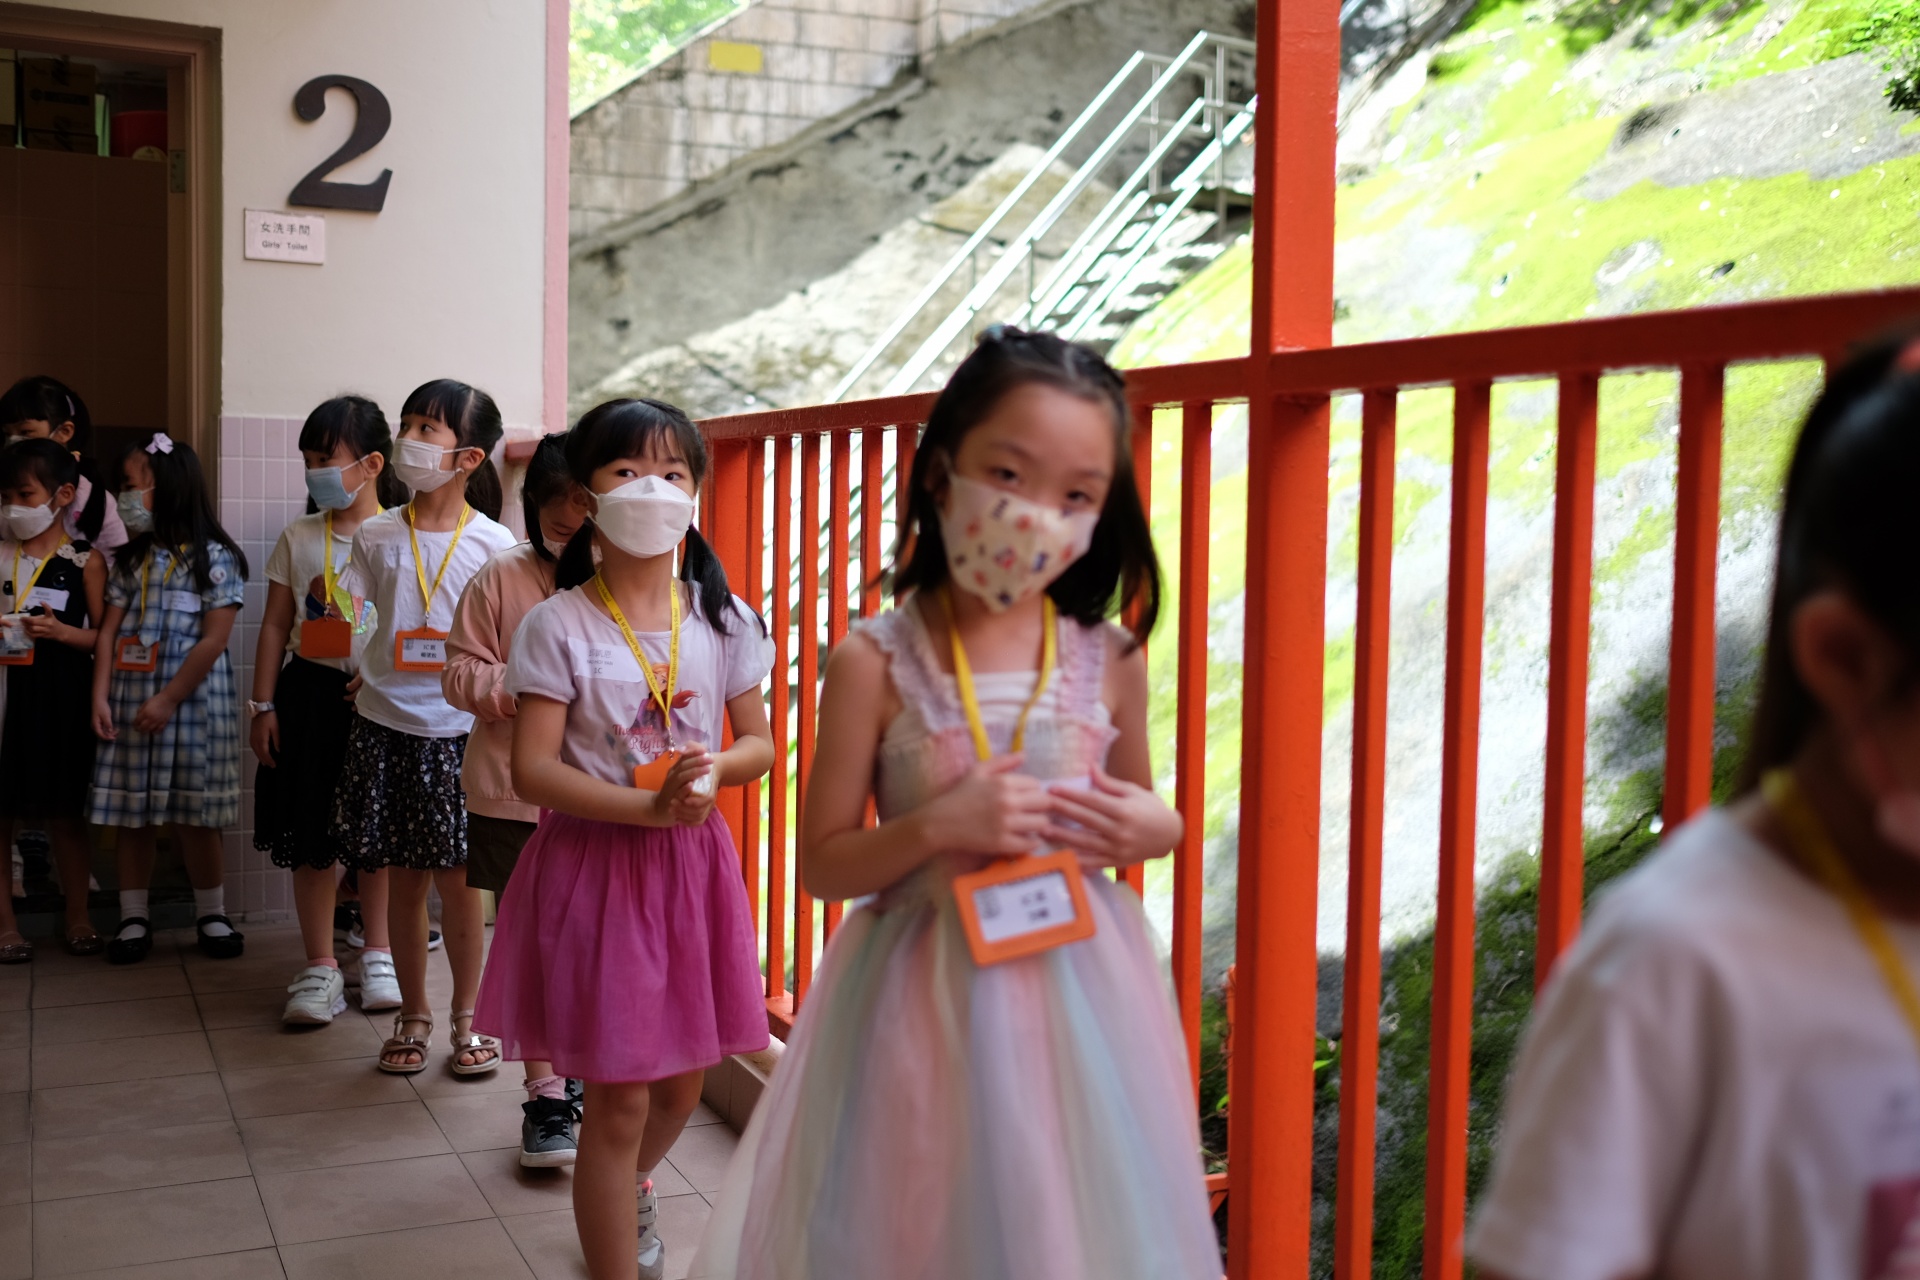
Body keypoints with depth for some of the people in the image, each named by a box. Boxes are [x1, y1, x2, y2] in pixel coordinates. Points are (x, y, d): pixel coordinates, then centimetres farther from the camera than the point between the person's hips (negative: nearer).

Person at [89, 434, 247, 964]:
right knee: (131, 817, 6)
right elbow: (109, 632, 6)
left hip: (191, 697, -5)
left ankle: (212, 916, 13)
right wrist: (99, 697, -4)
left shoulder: (214, 557, -5)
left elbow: (213, 640, -10)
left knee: (191, 819, 0)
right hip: (129, 697, 5)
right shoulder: (131, 556, 11)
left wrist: (168, 699, -14)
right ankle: (134, 920, 15)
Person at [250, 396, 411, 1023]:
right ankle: (320, 968, 13)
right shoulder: (299, 538, 6)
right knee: (313, 837, 3)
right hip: (310, 694, 2)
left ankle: (378, 957, 23)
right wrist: (263, 705, 4)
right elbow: (276, 624, 8)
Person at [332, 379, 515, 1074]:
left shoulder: (492, 543, -2)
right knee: (403, 879, 9)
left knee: (455, 881, 4)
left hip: (457, 730, -2)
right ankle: (413, 1017, 25)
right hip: (385, 724, 2)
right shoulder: (376, 535, 4)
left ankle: (467, 1019, 20)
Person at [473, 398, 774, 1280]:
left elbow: (760, 743, 7)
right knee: (619, 1097, -1)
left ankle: (631, 1191, 49)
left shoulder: (722, 618, 2)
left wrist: (712, 768, -16)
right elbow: (533, 770, -13)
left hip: (692, 861, 4)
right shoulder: (557, 625, -9)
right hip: (594, 861, -4)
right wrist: (650, 806, -24)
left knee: (682, 1084, 17)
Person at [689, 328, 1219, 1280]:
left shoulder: (1110, 662, -2)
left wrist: (1155, 829, -7)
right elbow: (824, 864, -5)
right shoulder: (876, 663, -10)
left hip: (1081, 995, 3)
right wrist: (938, 825, -20)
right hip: (927, 996, -2)